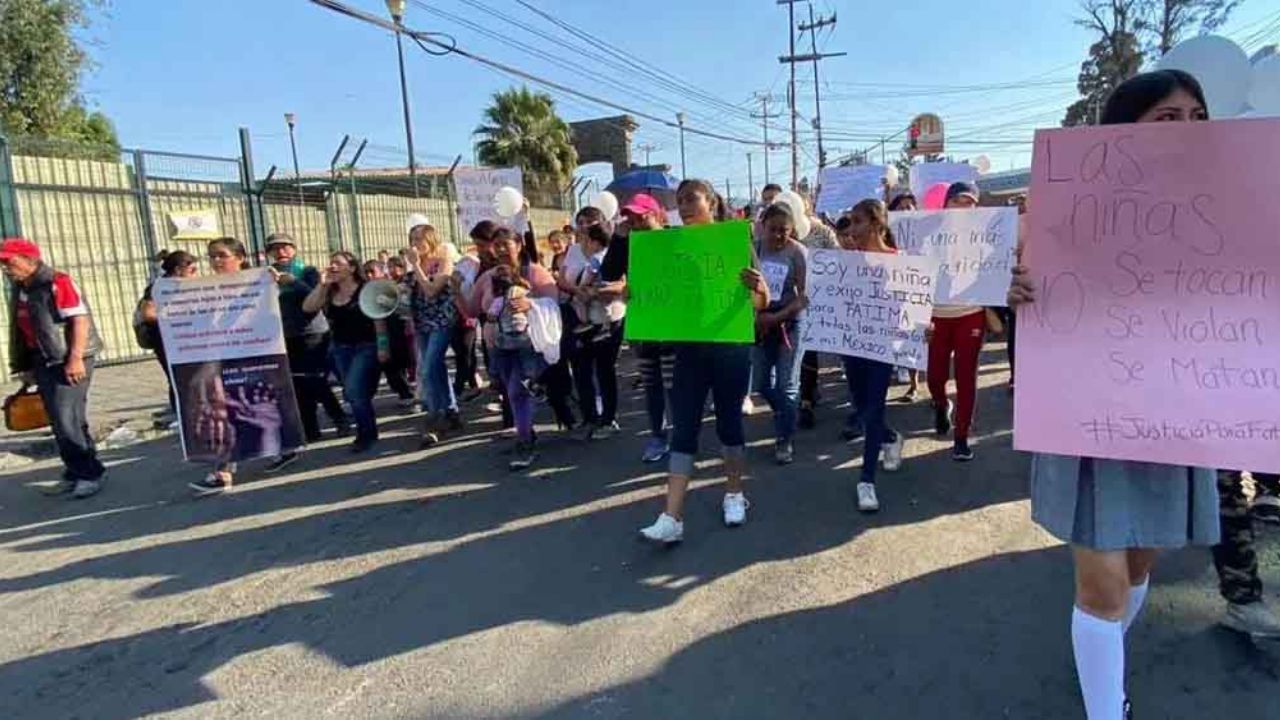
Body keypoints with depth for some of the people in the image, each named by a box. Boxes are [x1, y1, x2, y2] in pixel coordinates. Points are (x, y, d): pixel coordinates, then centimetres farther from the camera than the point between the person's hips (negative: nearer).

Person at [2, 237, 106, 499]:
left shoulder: (57, 282, -12)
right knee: (60, 422, 11)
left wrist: (75, 358, -23)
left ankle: (90, 474, 0)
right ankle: (76, 473, 19)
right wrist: (25, 365, 19)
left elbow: (80, 320, -18)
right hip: (43, 362, 8)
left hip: (68, 361, -8)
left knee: (68, 420, -10)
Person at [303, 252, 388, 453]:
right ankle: (368, 431, 24)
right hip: (341, 348, 6)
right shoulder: (329, 292, 8)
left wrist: (383, 347, -16)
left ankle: (366, 434, 3)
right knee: (356, 393, 11)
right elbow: (307, 307, -4)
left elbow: (379, 319, -10)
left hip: (366, 346, -6)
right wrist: (321, 285, -9)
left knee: (353, 391, -13)